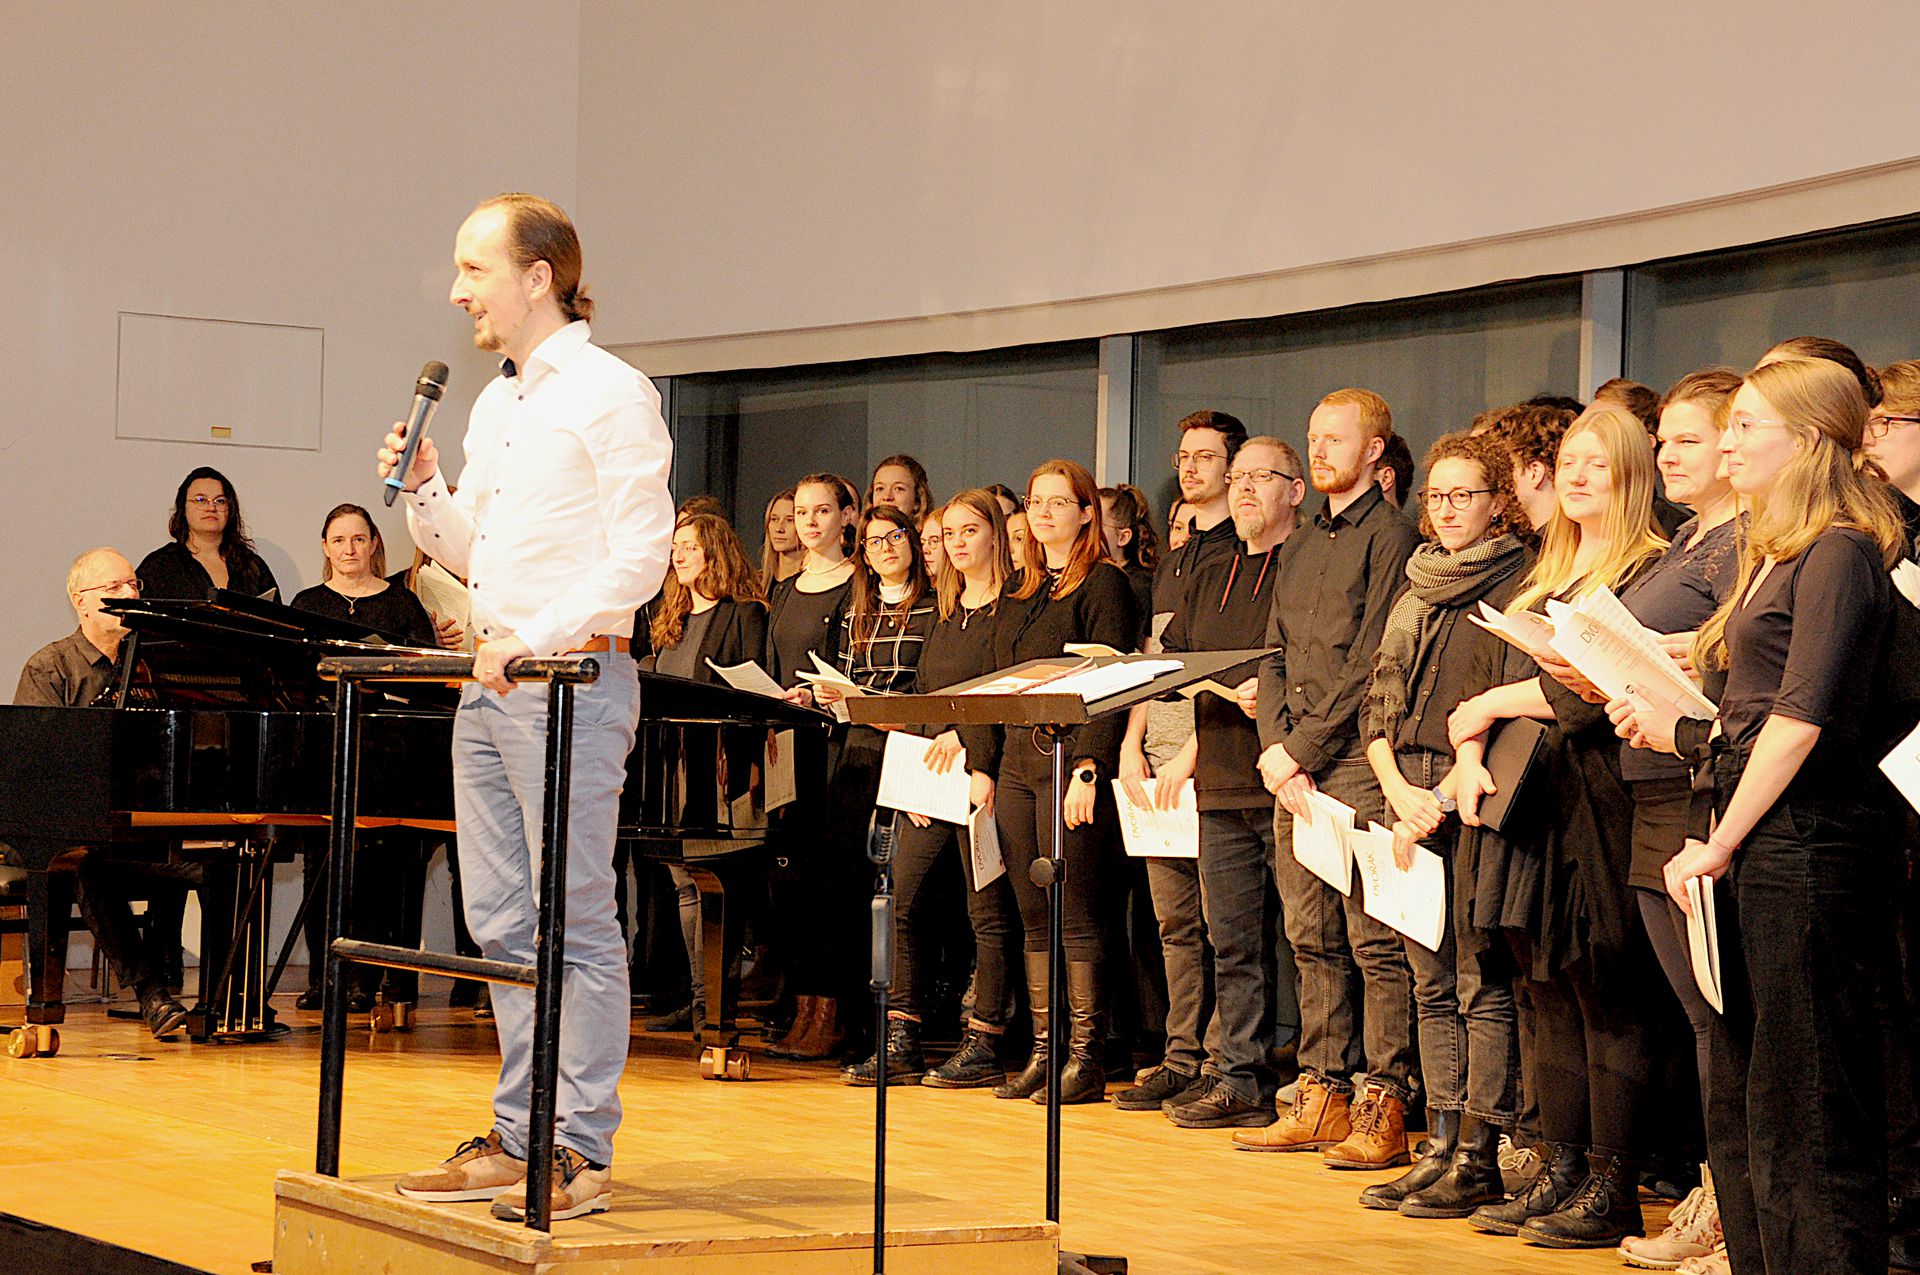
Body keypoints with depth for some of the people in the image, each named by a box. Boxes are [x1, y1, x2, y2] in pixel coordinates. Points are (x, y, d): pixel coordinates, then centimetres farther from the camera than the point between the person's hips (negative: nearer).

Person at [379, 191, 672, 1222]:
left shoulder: (610, 393, -8)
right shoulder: (493, 406, 19)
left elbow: (640, 555, -14)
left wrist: (537, 637, -21)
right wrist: (423, 493, 6)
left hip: (575, 676, -9)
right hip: (492, 682, 9)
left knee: (576, 922, -6)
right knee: (504, 924, 9)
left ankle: (580, 1154, -3)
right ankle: (519, 1136, 15)